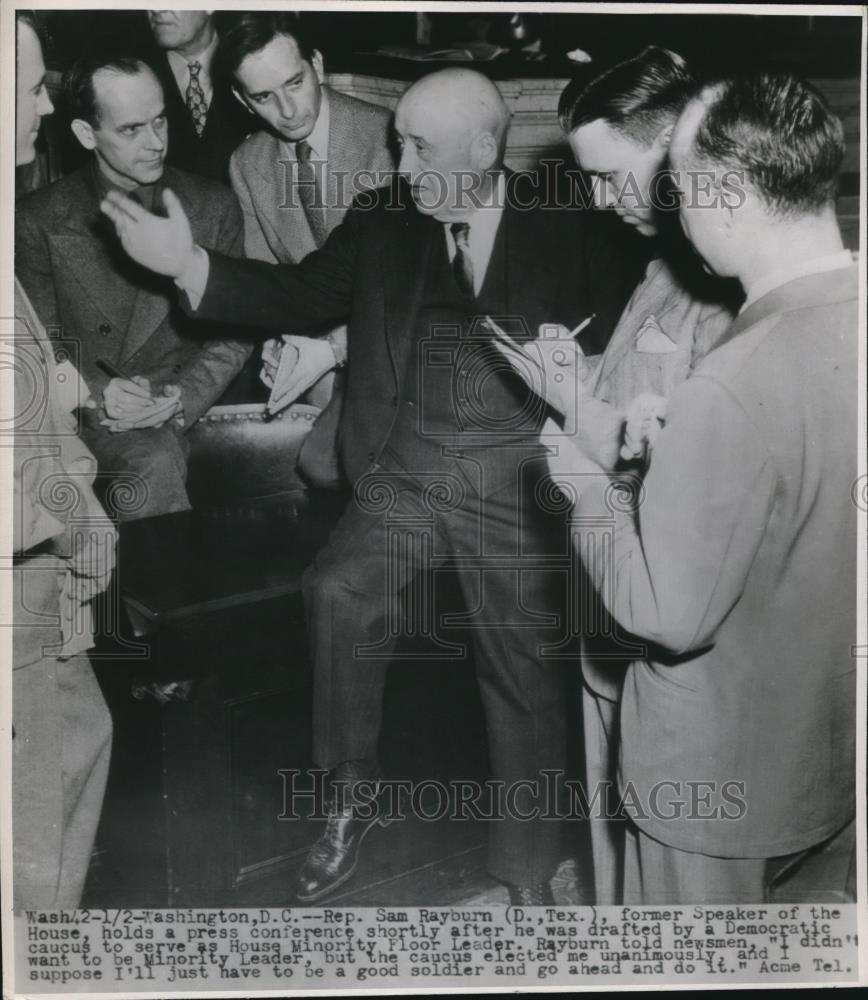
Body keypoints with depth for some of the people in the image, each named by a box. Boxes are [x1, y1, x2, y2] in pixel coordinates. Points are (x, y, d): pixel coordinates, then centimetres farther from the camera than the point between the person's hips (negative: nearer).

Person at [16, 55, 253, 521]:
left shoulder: (214, 207, 5)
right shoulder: (39, 219, 2)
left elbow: (233, 331, 5)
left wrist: (183, 396, -12)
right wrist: (98, 392, -15)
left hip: (189, 408, 1)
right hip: (88, 410, -1)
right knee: (155, 465, -30)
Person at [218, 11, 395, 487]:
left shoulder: (389, 138, -14)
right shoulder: (247, 165, 4)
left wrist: (336, 346, -22)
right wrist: (275, 342, -11)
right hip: (313, 341, 5)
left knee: (323, 458, -23)